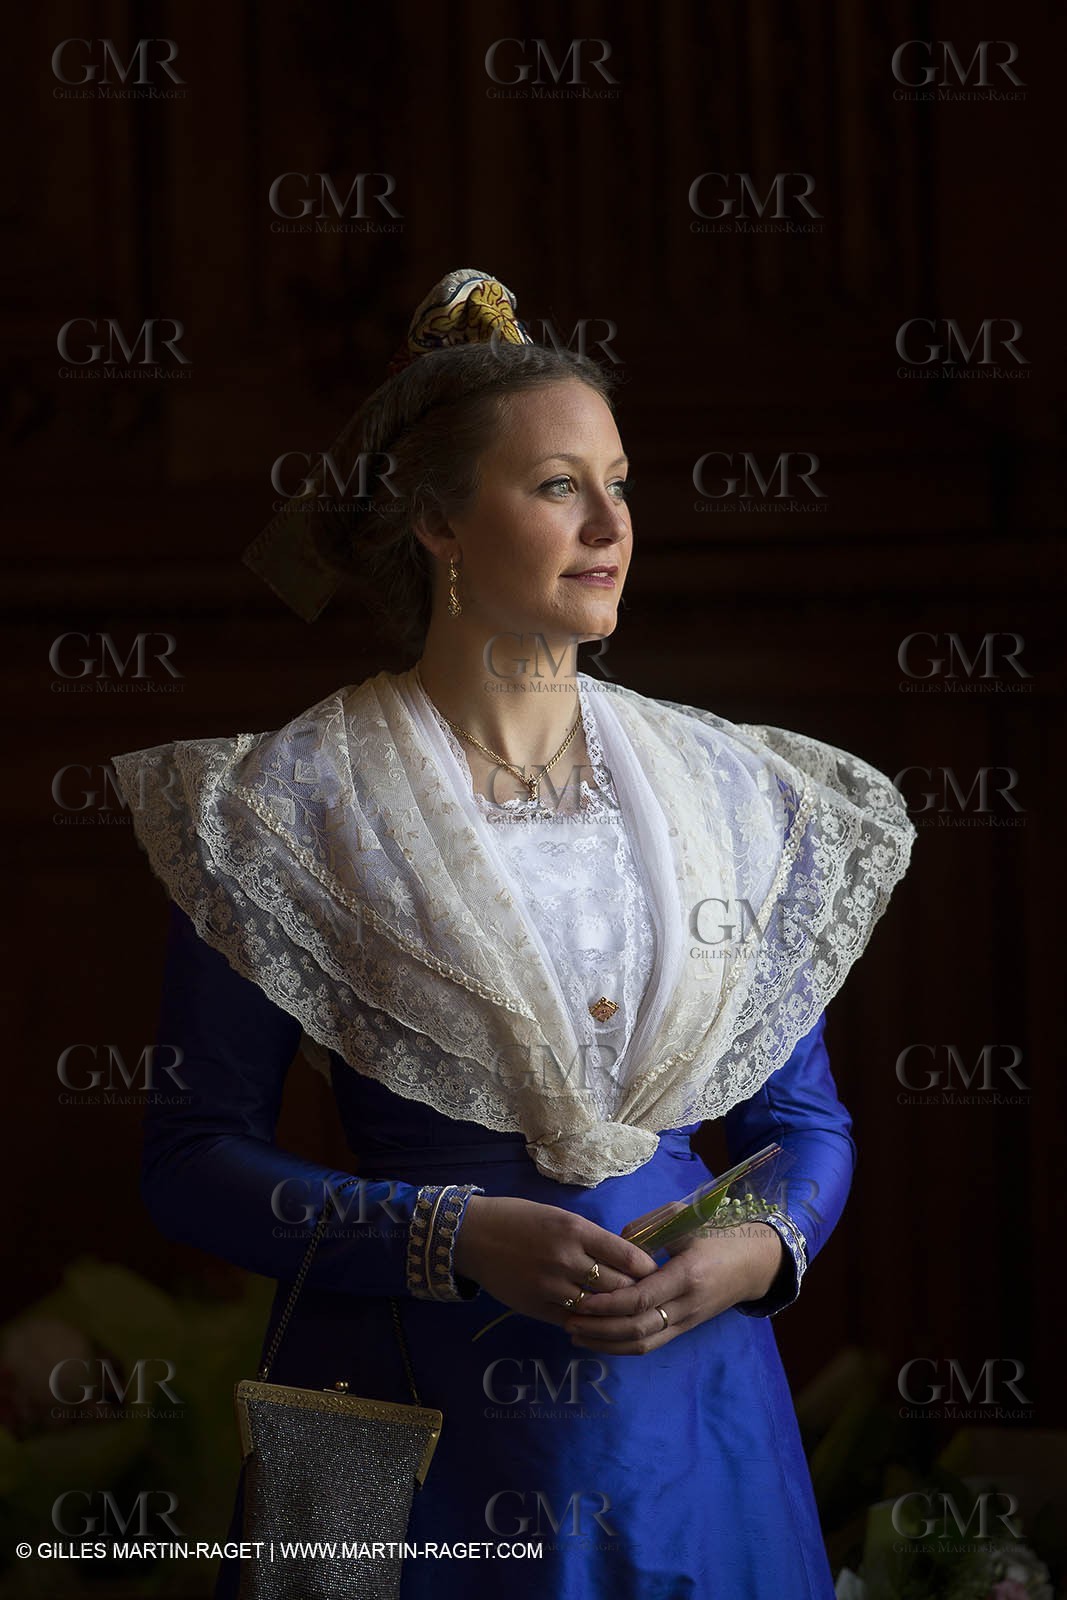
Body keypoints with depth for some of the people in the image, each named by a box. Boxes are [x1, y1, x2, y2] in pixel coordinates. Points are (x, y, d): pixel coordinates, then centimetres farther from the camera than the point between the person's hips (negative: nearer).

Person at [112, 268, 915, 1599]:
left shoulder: (729, 793, 6)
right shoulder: (291, 808, -4)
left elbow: (806, 1119, 12)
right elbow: (193, 1157, -6)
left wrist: (760, 1251, -10)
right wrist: (457, 1243, -18)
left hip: (686, 1392, 3)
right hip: (415, 1419, -3)